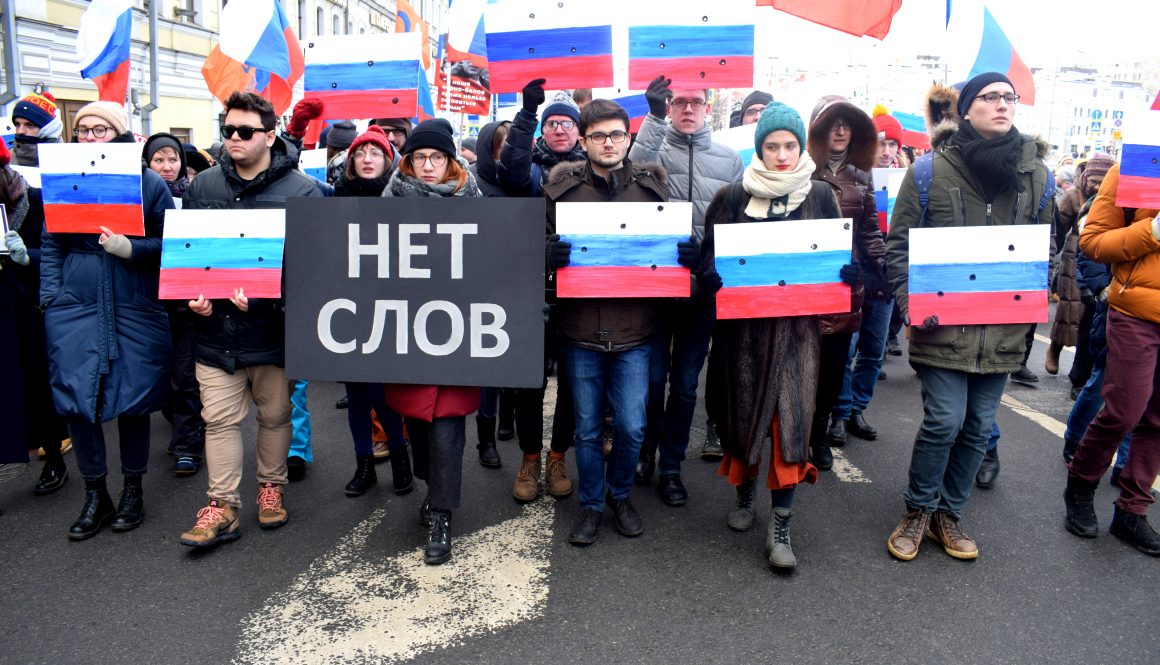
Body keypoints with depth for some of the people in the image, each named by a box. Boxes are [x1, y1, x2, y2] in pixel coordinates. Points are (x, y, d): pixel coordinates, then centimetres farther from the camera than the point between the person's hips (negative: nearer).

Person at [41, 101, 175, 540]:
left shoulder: (149, 183, -1)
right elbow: (51, 246, 9)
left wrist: (131, 249, -19)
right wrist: (50, 298, 0)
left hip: (135, 311, -2)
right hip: (75, 311, 3)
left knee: (131, 400, 6)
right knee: (76, 400, 2)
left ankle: (133, 491, 24)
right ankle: (94, 495, 19)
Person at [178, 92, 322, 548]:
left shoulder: (301, 191, -6)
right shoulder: (203, 186, 6)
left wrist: (264, 297, -21)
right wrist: (192, 293, -6)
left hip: (274, 325, -2)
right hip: (215, 324, 3)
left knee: (275, 414, 12)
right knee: (220, 417, 5)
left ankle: (271, 486, 33)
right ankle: (222, 507, 15)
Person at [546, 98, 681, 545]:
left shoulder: (652, 185, 3)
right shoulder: (561, 186, 0)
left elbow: (673, 243, 10)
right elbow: (542, 245, 3)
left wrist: (687, 254, -12)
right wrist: (550, 254, -20)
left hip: (634, 328, 1)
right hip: (580, 327, 0)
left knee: (631, 427, 6)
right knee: (587, 428, 11)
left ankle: (621, 494, 34)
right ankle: (591, 505, 31)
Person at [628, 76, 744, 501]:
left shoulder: (729, 159, 9)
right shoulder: (655, 147, 3)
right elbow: (635, 171, -21)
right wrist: (654, 116, -29)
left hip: (704, 285, 2)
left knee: (685, 382, 10)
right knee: (653, 375, 5)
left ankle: (670, 466, 24)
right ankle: (646, 449, 29)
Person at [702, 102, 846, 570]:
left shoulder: (819, 196, 6)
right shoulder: (733, 198, 4)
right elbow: (710, 252, 5)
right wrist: (712, 275, -17)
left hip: (798, 325, 0)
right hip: (744, 324, 0)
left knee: (791, 420, -5)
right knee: (744, 411, 8)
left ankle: (780, 528, 5)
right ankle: (745, 493, 35)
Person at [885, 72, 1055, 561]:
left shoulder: (1036, 175, 7)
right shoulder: (931, 170, -5)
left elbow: (1046, 246, 16)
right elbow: (898, 241, -2)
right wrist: (909, 299, -13)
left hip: (1002, 327, 4)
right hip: (943, 323, -4)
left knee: (979, 427, 11)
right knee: (945, 421, -6)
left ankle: (949, 513, 30)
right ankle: (918, 511, 18)